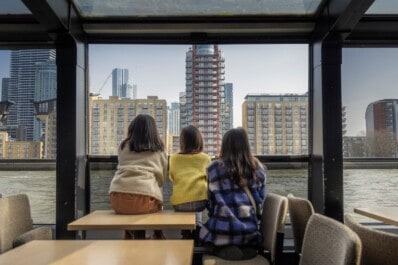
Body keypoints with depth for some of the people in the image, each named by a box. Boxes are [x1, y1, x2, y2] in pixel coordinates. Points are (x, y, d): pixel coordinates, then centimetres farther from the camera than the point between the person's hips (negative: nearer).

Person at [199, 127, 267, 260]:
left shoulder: (215, 168, -5)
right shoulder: (258, 168, 3)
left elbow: (211, 202, 2)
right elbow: (260, 202, 8)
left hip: (223, 231, -3)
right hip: (250, 231, 3)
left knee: (203, 232, 27)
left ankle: (223, 249, -1)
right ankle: (247, 248, 0)